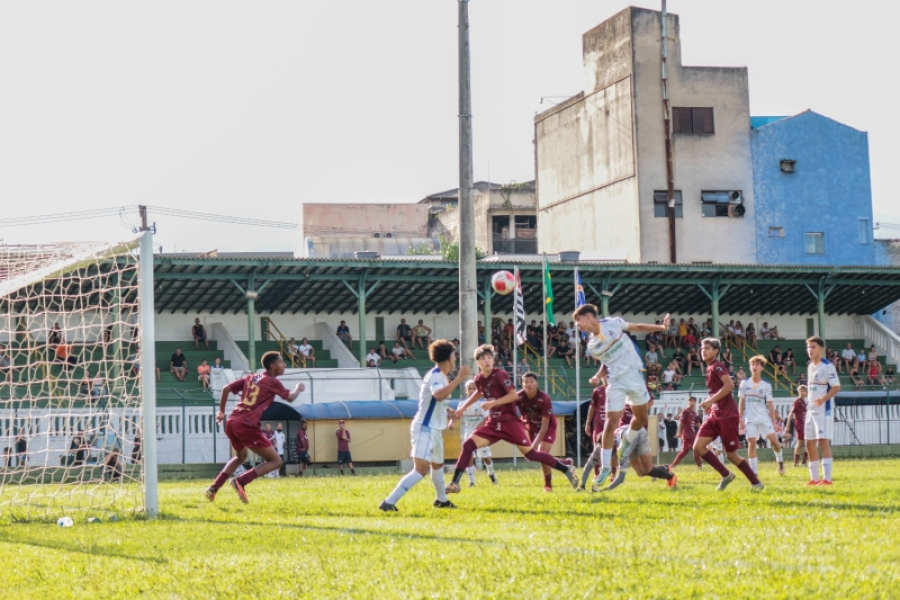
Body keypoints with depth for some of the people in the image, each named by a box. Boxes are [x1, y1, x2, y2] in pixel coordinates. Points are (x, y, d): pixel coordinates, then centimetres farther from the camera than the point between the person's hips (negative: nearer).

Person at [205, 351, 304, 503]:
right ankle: (240, 481, -16)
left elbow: (226, 389, 16)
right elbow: (290, 397, 11)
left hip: (231, 422, 8)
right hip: (247, 426, -8)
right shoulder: (272, 382, 2)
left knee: (241, 457, 34)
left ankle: (214, 488, 20)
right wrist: (298, 389, 32)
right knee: (275, 461, 0)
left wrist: (221, 411, 25)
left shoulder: (250, 378, 19)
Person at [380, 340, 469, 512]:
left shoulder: (439, 375, 12)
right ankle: (389, 502, -26)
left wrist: (447, 410, 15)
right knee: (421, 469, -21)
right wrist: (459, 378, -37)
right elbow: (438, 395, -41)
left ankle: (441, 500, 50)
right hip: (425, 429, -11)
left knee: (438, 464, 28)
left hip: (434, 430, 11)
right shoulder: (436, 375, -19)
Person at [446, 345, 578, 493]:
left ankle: (566, 469, 9)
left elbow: (514, 395, -21)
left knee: (530, 454, -4)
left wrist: (493, 403, -25)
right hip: (494, 423, 6)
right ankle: (455, 483, -7)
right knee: (468, 445, -9)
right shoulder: (478, 379, 4)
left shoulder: (500, 375, -15)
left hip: (510, 421, -6)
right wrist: (464, 406, 25)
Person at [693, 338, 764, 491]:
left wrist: (711, 401, -25)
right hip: (715, 415, 9)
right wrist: (711, 404, 12)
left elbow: (730, 385, -26)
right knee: (698, 446, -4)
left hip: (727, 416, -9)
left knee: (731, 454, -3)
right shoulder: (710, 368, 16)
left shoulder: (717, 366, -11)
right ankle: (726, 475, 7)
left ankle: (756, 483, 12)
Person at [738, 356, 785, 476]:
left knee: (774, 440, -9)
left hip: (764, 417, 0)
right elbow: (741, 402, 8)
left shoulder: (766, 385, 5)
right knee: (751, 443, -7)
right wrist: (740, 419, 2)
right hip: (750, 418, 0)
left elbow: (770, 404, 5)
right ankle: (754, 472, -4)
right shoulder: (744, 383, 5)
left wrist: (774, 421, 1)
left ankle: (780, 460, 20)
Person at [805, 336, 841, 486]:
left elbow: (836, 387, -16)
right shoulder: (810, 367, 15)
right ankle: (814, 478, 15)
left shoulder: (827, 366, -11)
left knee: (823, 442, -12)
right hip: (811, 410, 9)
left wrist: (822, 399, -29)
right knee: (810, 444, 8)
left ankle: (827, 478, -11)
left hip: (824, 410, -9)